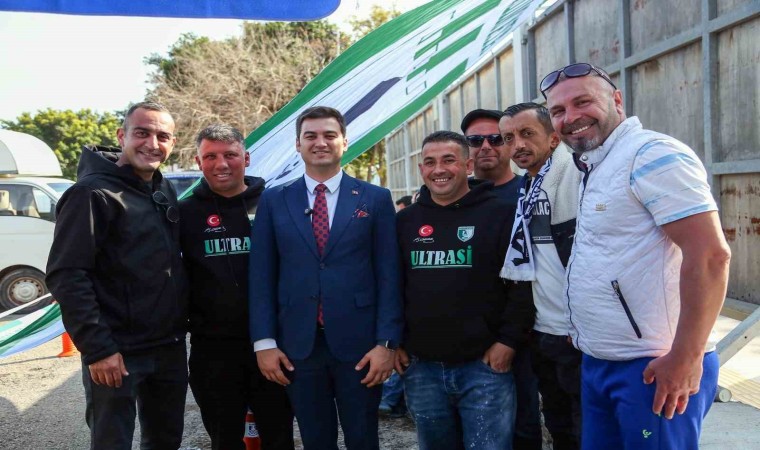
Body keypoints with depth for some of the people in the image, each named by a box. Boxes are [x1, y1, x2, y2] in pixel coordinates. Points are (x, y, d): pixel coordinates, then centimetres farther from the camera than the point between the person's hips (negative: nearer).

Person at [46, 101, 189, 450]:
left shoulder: (166, 192, 9)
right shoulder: (93, 193, -13)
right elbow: (66, 276, -18)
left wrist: (182, 325, 10)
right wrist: (97, 348, -20)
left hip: (170, 348, 7)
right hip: (117, 353, -7)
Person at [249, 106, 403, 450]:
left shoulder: (376, 199, 2)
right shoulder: (273, 201, 6)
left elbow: (388, 275, -1)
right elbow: (261, 275, 4)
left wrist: (387, 342, -7)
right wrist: (264, 342, -1)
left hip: (359, 344, -1)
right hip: (296, 346, 1)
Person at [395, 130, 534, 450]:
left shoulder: (500, 215, -3)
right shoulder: (405, 221, 8)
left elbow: (522, 282, -4)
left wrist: (509, 340, -7)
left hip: (484, 366, -3)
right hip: (420, 369, 4)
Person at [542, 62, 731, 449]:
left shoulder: (652, 155, -14)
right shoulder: (594, 168, 14)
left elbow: (710, 255, -21)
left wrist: (686, 358, -20)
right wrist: (584, 330, 13)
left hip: (652, 370, -9)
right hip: (597, 365, 9)